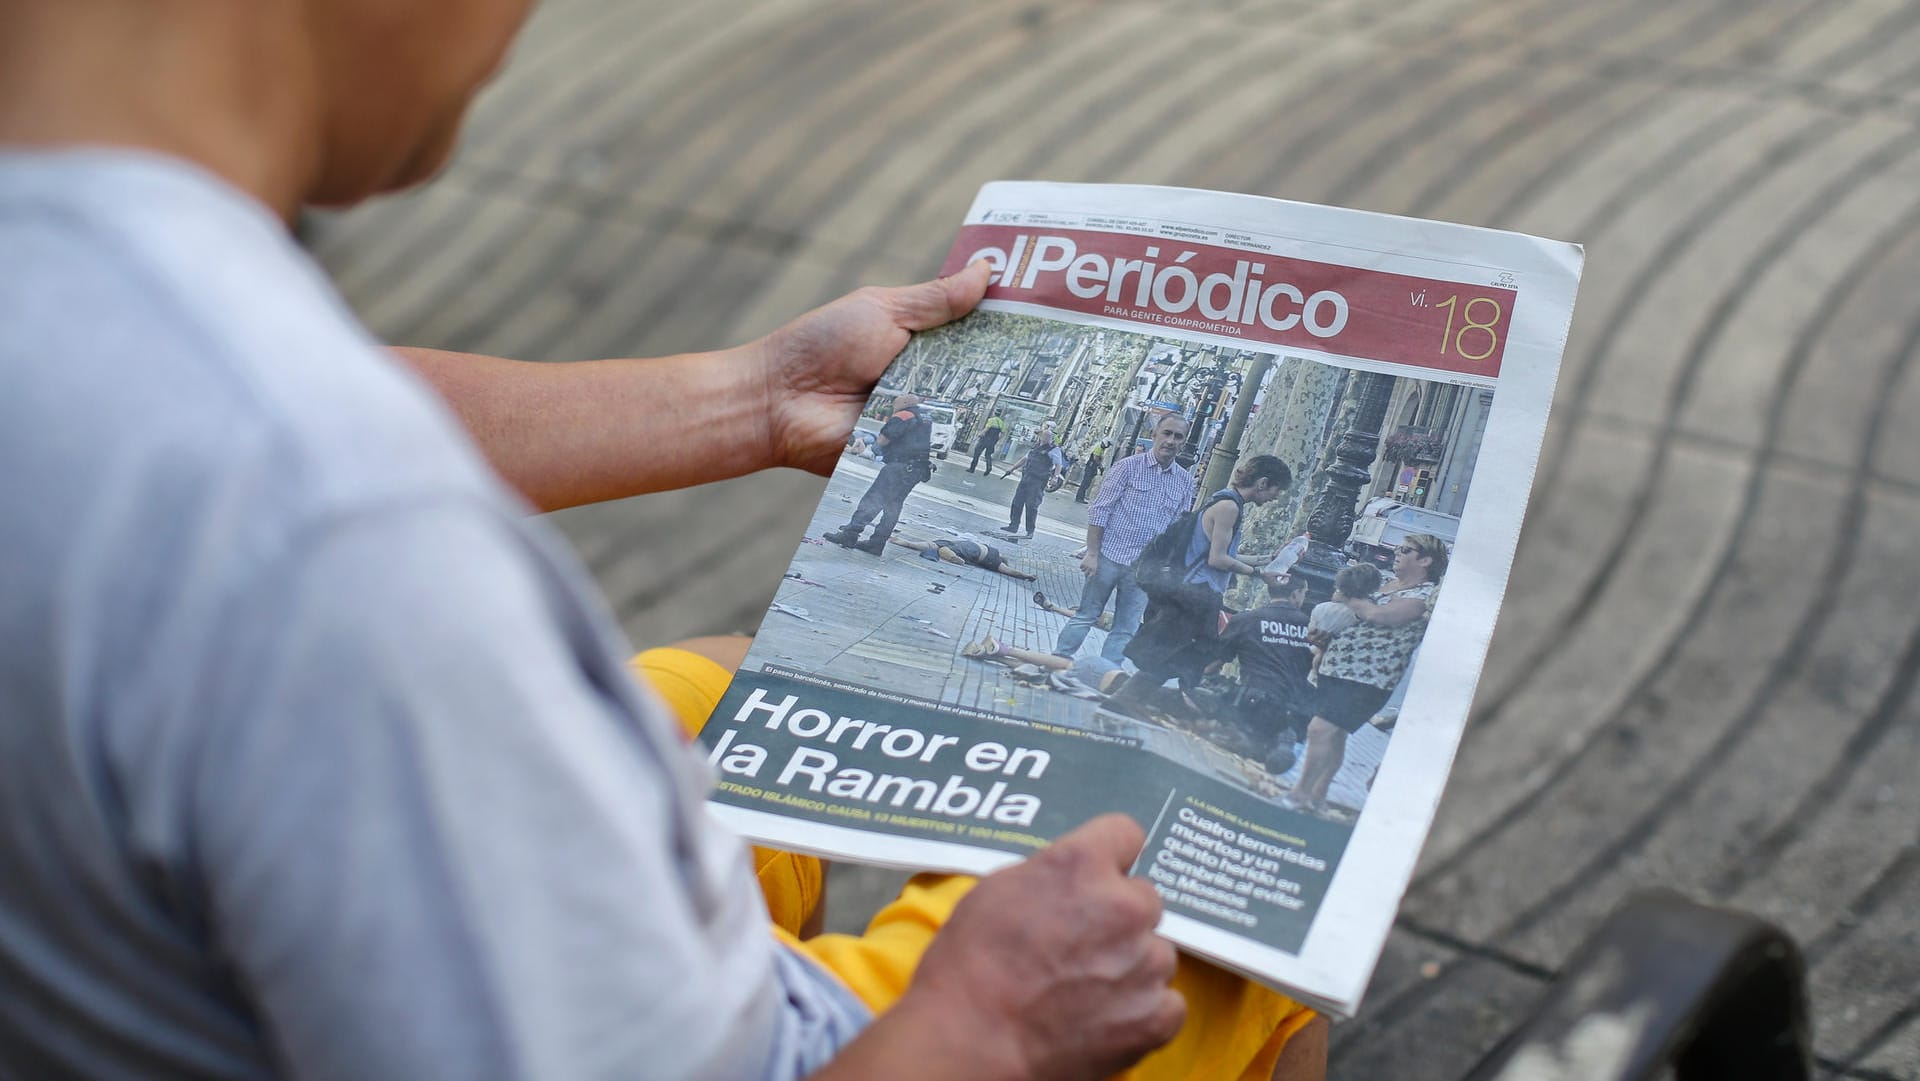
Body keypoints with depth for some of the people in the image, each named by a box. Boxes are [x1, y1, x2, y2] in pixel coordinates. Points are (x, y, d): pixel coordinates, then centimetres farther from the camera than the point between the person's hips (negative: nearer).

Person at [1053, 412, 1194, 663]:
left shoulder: (1185, 481, 5)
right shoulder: (1129, 466, -5)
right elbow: (1100, 510, -5)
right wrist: (1092, 553, -10)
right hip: (1109, 557, -3)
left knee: (1126, 631, 6)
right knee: (1085, 617, 5)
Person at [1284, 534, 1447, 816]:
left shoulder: (1425, 595, -13)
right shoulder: (1387, 582, 15)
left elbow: (1376, 615, -25)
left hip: (1366, 679, -9)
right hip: (1337, 667, 9)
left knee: (1321, 729, -14)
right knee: (1333, 734, 13)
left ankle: (1300, 794, -6)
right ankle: (1318, 796, 22)